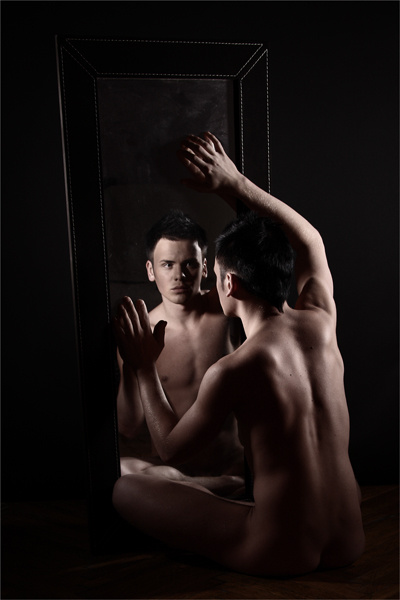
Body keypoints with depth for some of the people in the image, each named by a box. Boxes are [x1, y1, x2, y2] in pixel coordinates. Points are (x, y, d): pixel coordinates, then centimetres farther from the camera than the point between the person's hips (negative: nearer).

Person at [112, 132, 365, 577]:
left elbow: (171, 447, -6)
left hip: (282, 557, -5)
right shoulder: (321, 323, -8)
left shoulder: (232, 372, -24)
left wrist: (144, 368, 2)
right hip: (350, 545, 6)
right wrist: (236, 184, 10)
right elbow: (310, 241, 10)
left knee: (121, 488, 6)